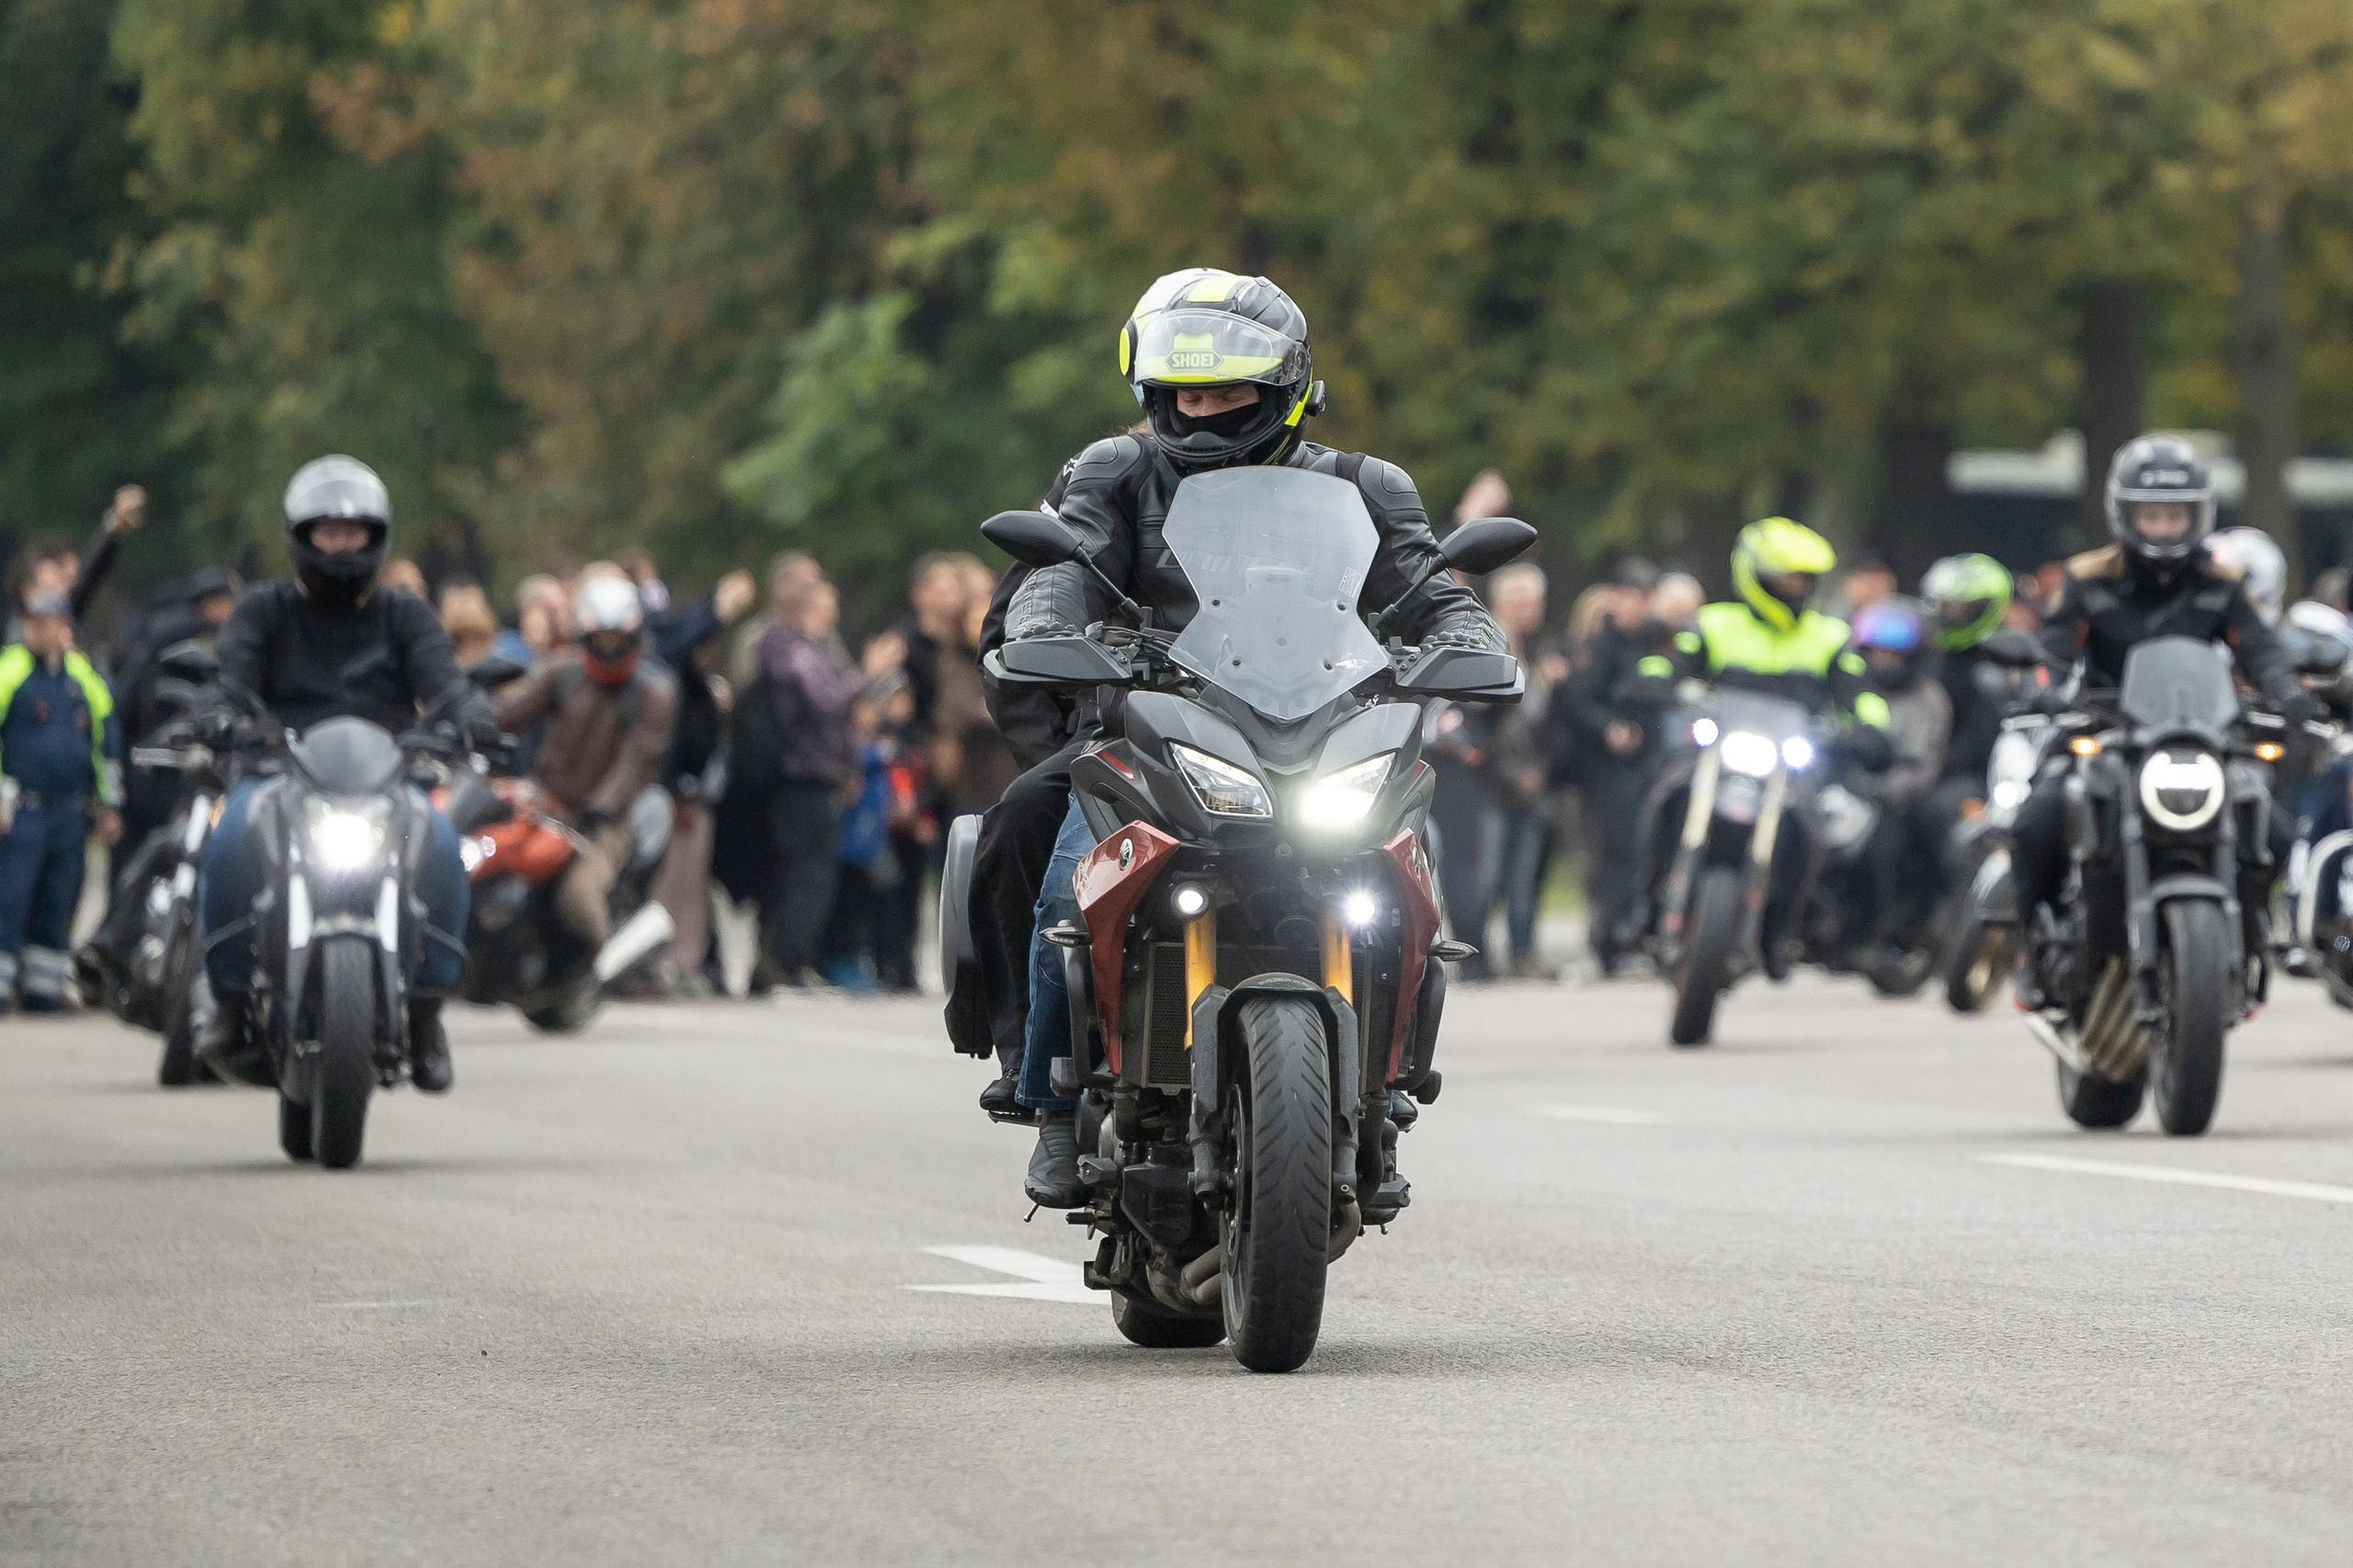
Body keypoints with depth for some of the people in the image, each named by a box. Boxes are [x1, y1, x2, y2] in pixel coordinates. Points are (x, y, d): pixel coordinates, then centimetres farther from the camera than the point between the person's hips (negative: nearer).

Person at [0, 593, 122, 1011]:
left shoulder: (84, 677, 11)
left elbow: (107, 739, 19)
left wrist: (108, 805, 17)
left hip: (70, 815, 4)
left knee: (57, 905, 7)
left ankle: (44, 989, 13)